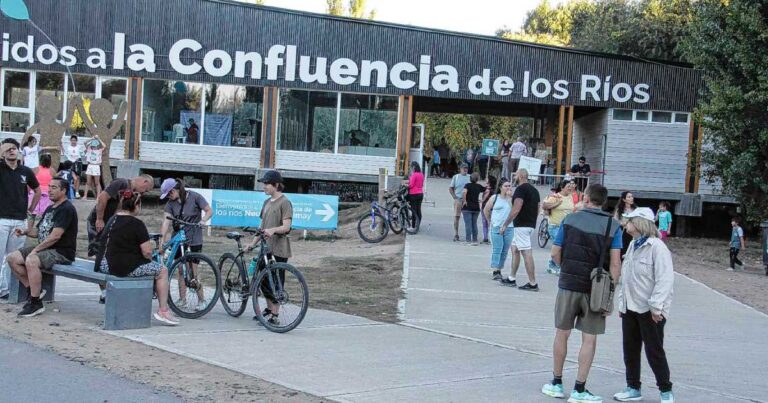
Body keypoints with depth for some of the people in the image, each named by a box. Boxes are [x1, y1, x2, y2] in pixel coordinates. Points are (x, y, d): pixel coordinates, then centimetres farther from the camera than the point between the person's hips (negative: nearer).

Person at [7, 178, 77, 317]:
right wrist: (25, 231, 4)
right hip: (44, 248, 10)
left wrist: (36, 250, -18)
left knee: (31, 261, -34)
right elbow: (40, 231, 24)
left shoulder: (66, 209, -13)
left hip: (62, 252, -10)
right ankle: (34, 290, 8)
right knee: (12, 258, -1)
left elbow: (55, 236, -22)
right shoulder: (50, 209, 19)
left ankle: (36, 304, -25)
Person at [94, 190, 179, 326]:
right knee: (162, 271, 10)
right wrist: (149, 258, 8)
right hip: (125, 267, -9)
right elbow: (147, 252, -15)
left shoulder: (112, 220, 13)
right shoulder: (136, 224, -12)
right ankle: (163, 310, 10)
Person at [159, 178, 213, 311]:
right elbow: (166, 221, -8)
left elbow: (209, 211, -6)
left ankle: (202, 300, 6)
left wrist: (201, 221, -23)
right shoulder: (171, 203, 1)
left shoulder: (195, 197, -9)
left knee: (193, 271, -5)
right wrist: (162, 241, -17)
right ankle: (182, 299, 14)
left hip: (194, 240, -4)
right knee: (181, 270, 5)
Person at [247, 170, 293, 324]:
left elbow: (286, 226, -19)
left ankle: (275, 316, 1)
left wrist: (272, 230, -36)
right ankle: (269, 309, 26)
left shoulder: (284, 203, -10)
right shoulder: (267, 202, 15)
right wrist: (253, 243, 16)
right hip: (266, 247, 8)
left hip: (279, 249, -8)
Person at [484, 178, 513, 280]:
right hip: (496, 228, -2)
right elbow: (486, 210, 13)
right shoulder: (495, 198, 4)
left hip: (509, 229, 2)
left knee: (505, 251, 5)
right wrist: (491, 220, 11)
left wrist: (509, 197, -12)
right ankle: (495, 271, -11)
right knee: (497, 249, -8)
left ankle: (499, 270, 14)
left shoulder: (512, 199, 5)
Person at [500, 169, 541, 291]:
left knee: (527, 253, -9)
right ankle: (512, 278, 22)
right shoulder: (534, 190, 16)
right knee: (514, 248, 18)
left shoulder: (521, 189, -13)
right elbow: (537, 210, 19)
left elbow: (516, 209, -20)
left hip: (521, 225, -10)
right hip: (531, 224, 10)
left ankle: (533, 283, -10)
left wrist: (505, 224, -15)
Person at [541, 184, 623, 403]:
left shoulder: (570, 220, -1)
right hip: (596, 289, 0)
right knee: (589, 339, 6)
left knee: (562, 334, 13)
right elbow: (615, 263, -9)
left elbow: (555, 253, 2)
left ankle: (557, 384, 20)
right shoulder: (613, 226, -3)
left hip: (568, 284, 1)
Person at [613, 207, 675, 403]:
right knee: (630, 350, 13)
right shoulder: (633, 246, 11)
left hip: (650, 311, -8)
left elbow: (664, 279, -20)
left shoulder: (657, 247, -16)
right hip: (630, 308, 8)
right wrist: (621, 302, 15)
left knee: (654, 351, 0)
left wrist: (656, 306, -23)